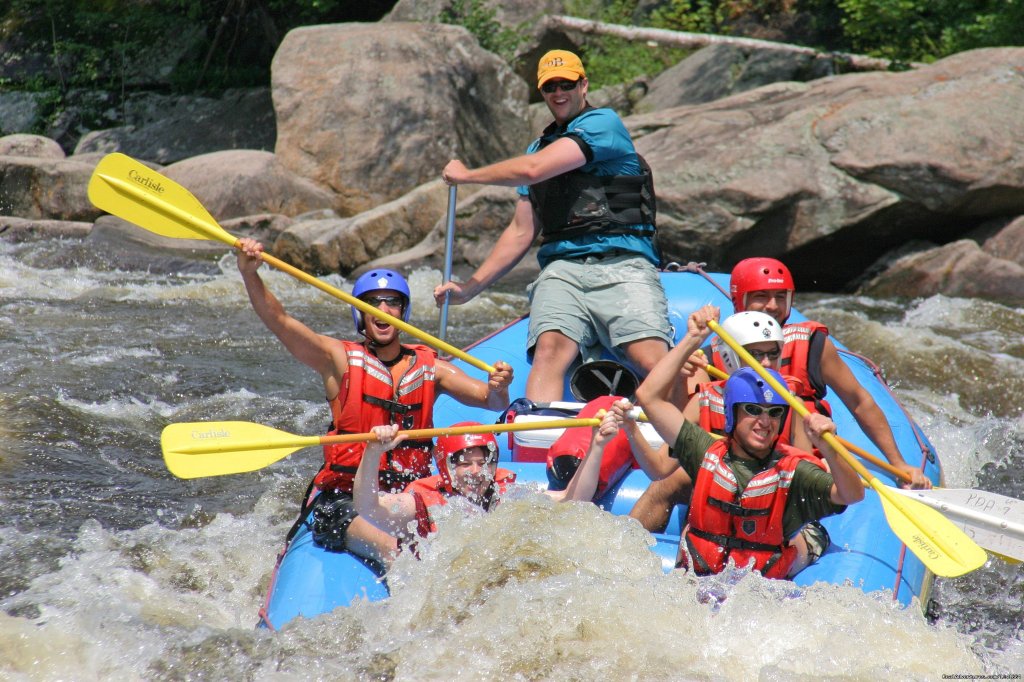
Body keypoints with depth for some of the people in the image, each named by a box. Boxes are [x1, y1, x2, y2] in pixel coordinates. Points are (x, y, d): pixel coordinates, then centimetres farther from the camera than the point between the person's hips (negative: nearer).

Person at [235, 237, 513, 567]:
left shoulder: (429, 367, 12)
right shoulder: (340, 359, 4)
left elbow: (489, 399, 6)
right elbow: (280, 321, -9)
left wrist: (498, 389, -20)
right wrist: (250, 274, -26)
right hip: (343, 500, -3)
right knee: (395, 552, -34)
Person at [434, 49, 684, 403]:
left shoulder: (603, 123, 4)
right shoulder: (539, 147, 28)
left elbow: (533, 170, -7)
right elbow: (521, 232, 29)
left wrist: (467, 175, 8)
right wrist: (469, 287, 21)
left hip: (623, 264, -4)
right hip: (562, 268, 5)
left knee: (655, 362, -27)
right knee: (550, 349, -26)